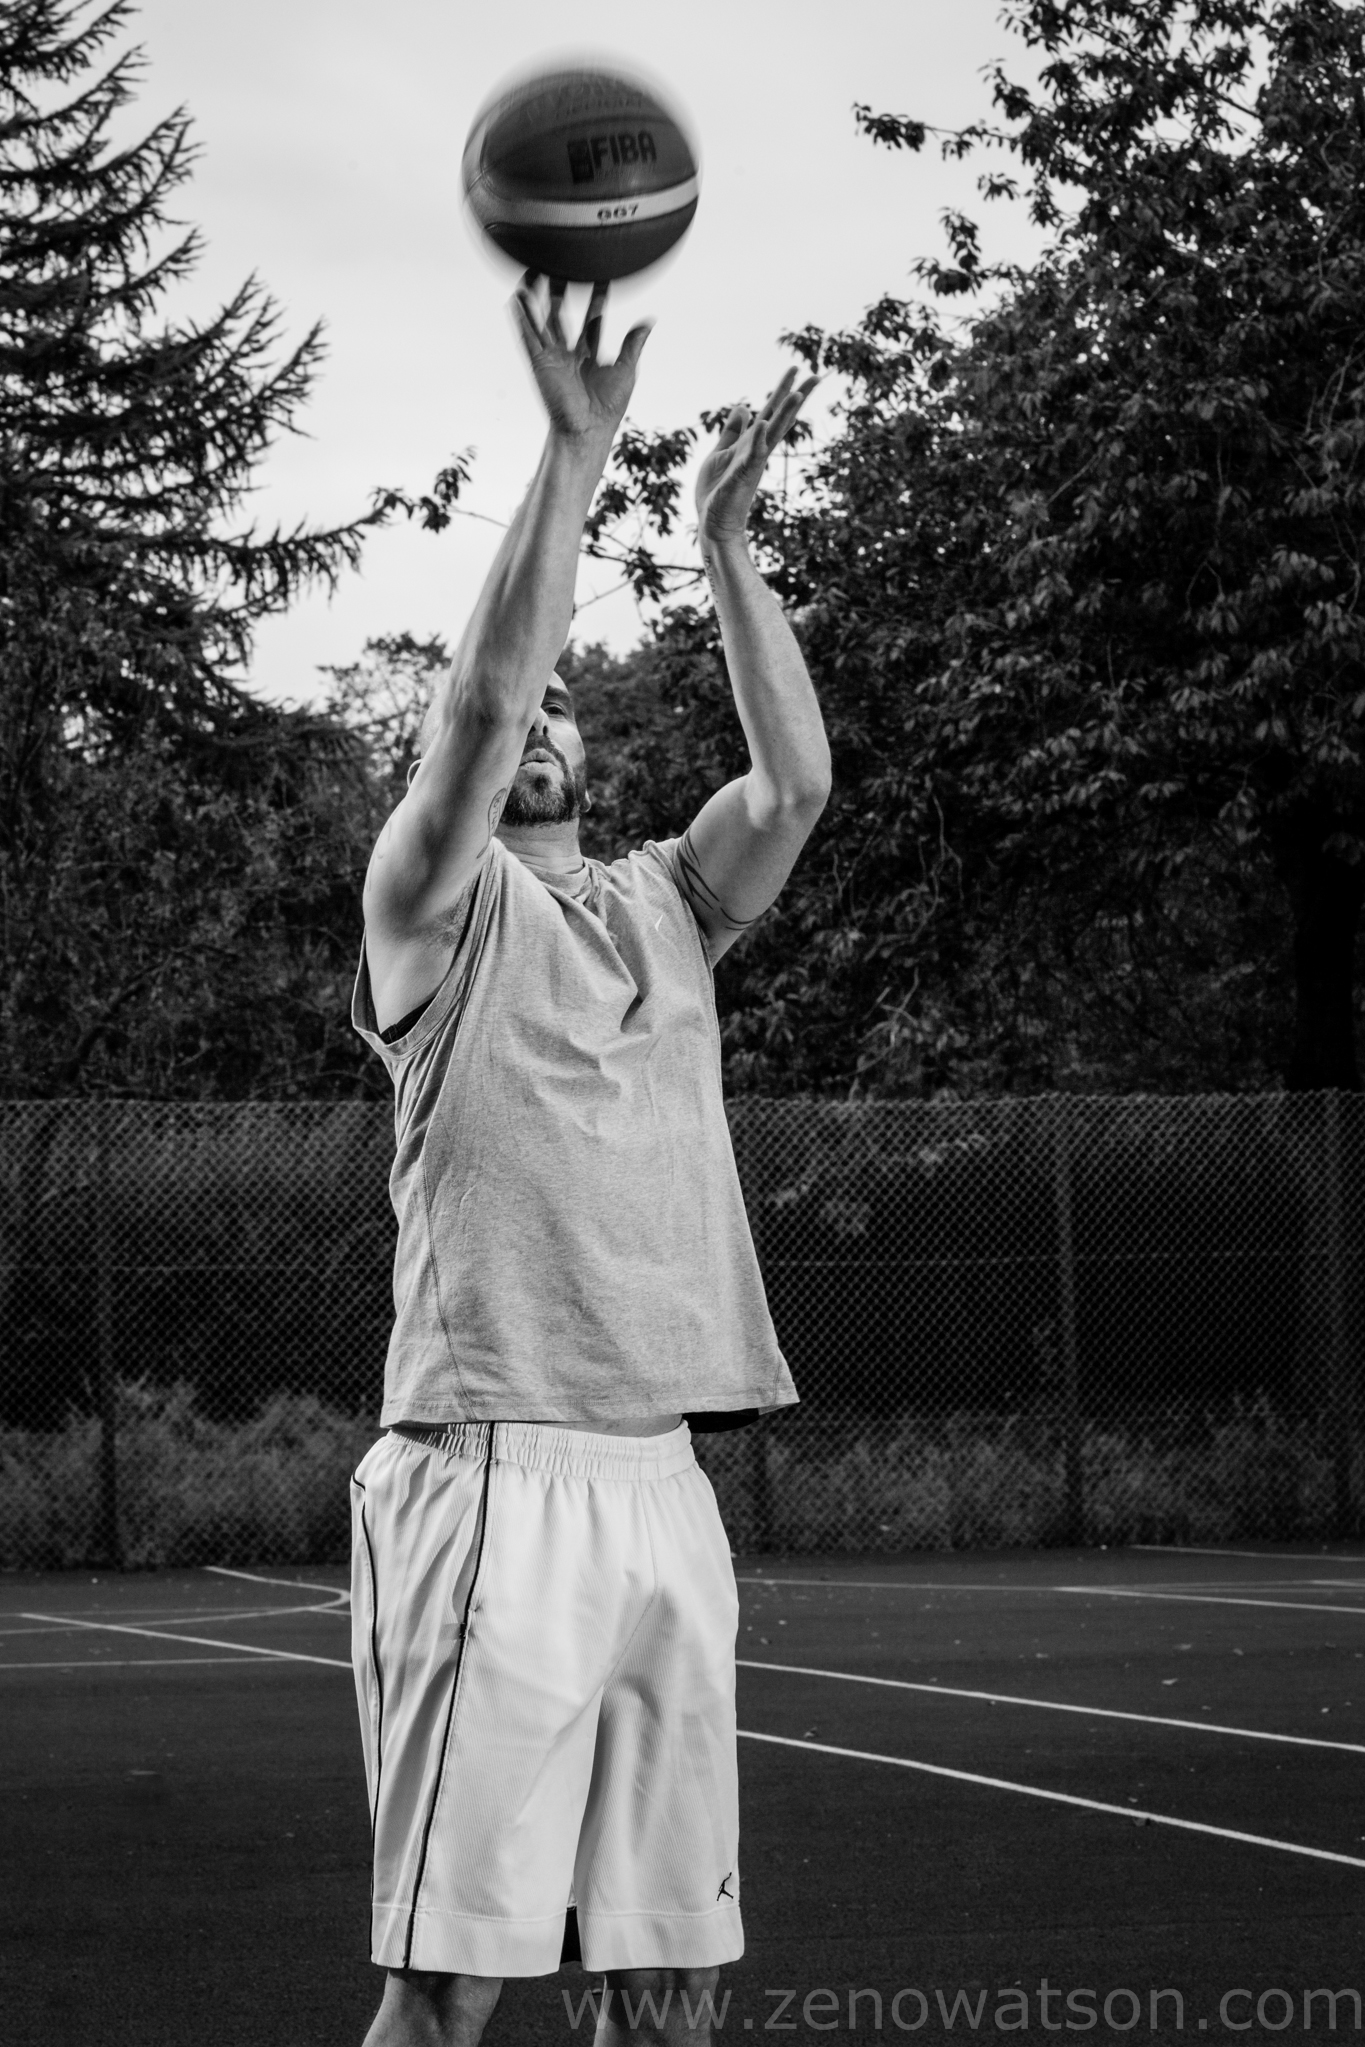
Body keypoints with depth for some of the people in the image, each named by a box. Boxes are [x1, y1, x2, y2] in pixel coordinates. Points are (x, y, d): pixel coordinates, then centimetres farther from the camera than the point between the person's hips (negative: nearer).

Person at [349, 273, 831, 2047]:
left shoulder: (663, 907, 19)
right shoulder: (437, 905, 2)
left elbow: (796, 781, 4)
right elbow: (479, 704, -14)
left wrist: (726, 542, 3)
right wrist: (577, 452, -16)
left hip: (662, 1481, 6)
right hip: (494, 1481, -6)